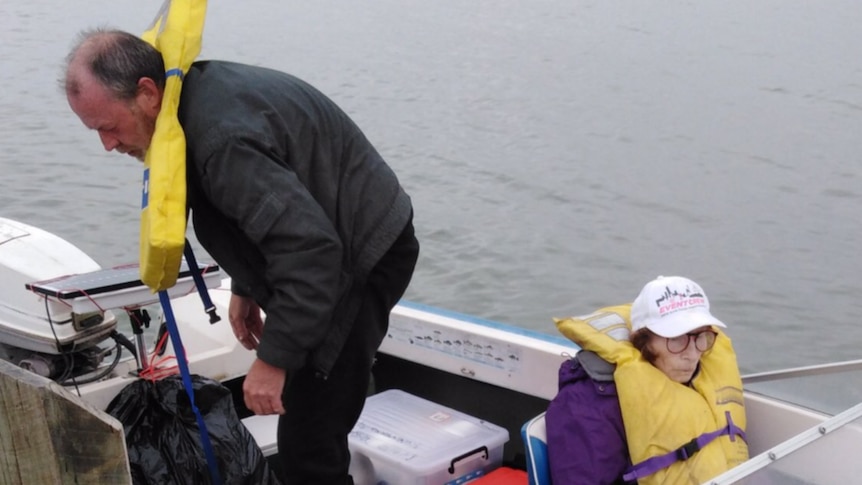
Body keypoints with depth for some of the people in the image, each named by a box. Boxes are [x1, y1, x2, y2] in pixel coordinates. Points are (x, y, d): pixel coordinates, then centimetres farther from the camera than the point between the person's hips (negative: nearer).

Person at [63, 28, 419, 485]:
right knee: (310, 424, 15)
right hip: (345, 246, 10)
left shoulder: (222, 135, -29)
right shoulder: (205, 92, 4)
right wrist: (244, 287, 17)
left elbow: (309, 250, -32)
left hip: (364, 256, -10)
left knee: (308, 443, -10)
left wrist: (274, 358, -27)